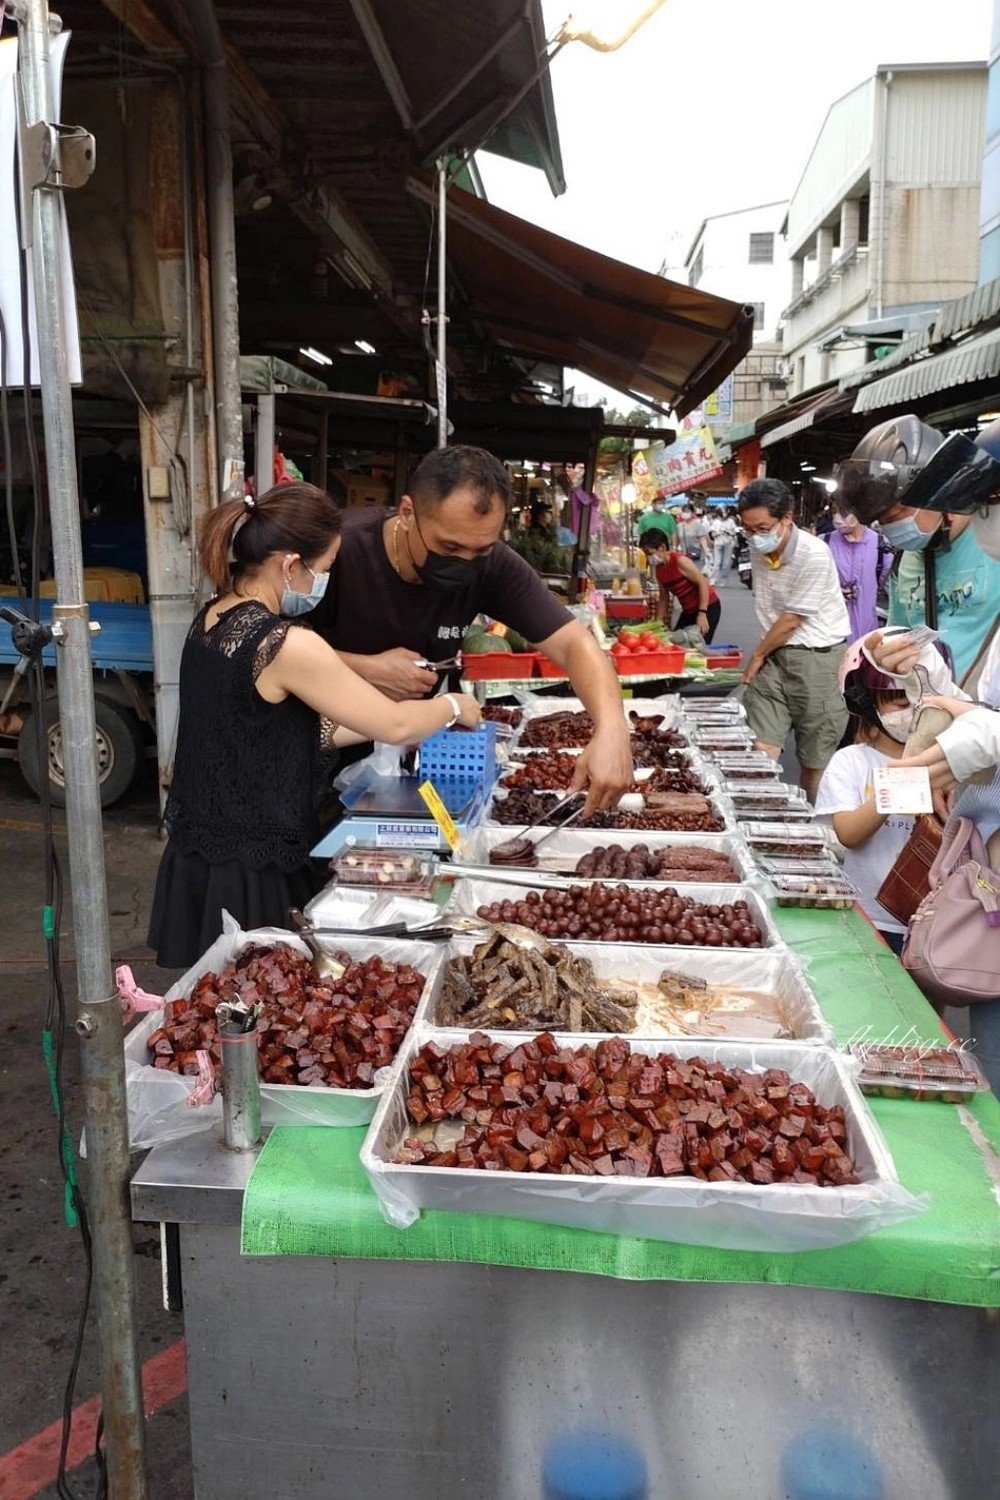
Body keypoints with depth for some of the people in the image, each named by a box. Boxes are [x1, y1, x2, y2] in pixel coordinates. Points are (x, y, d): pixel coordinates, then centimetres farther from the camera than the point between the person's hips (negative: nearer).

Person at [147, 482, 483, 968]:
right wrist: (454, 707, 5)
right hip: (244, 871, -8)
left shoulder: (212, 621, 4)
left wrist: (368, 725, 12)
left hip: (197, 853, 9)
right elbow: (395, 727, -14)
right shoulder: (286, 644, -22)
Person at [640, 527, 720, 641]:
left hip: (708, 607, -8)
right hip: (689, 610, 8)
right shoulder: (658, 569, 2)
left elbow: (703, 583, -22)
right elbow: (664, 598, 10)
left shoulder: (680, 561, -20)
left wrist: (702, 614, -27)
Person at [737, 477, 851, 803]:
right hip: (774, 655, 5)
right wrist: (760, 656, 8)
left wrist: (756, 655, -2)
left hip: (817, 657, -5)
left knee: (814, 760, 6)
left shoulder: (814, 554, -19)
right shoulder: (758, 549, 1)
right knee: (761, 750, -6)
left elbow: (792, 620, -14)